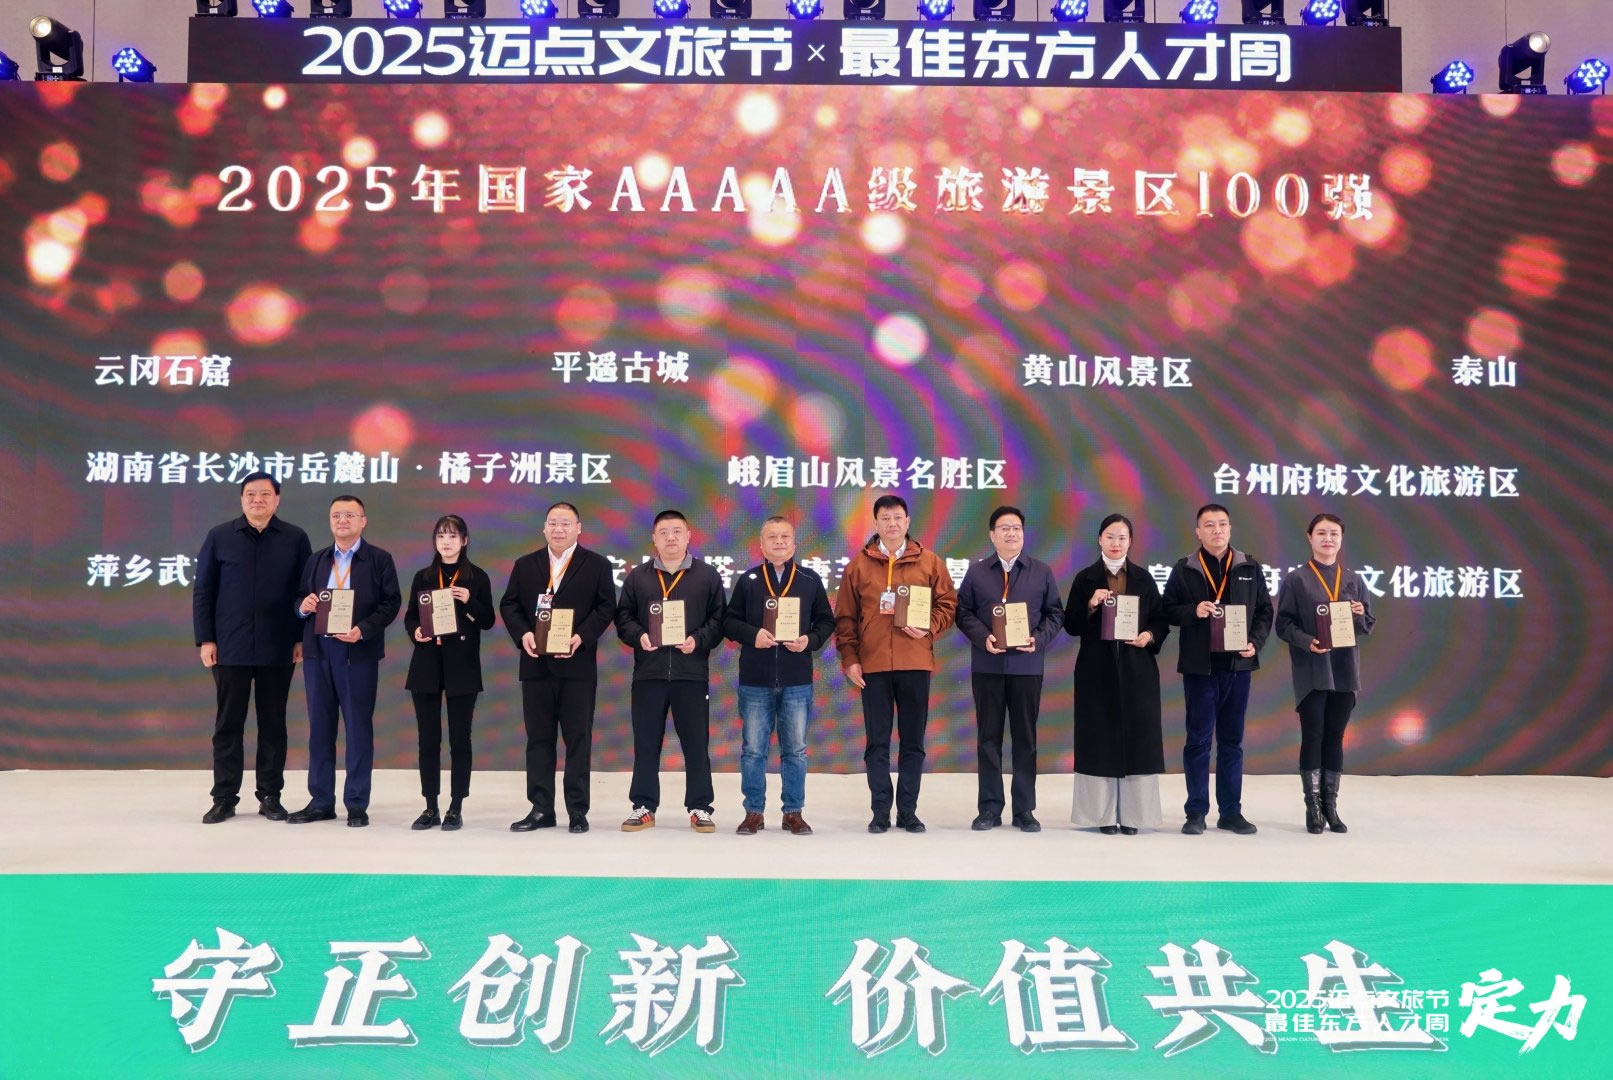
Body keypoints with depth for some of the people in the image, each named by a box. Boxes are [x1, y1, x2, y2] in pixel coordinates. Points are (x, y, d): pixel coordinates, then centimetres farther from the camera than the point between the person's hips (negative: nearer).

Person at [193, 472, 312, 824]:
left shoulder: (295, 539, 3)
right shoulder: (219, 537, 3)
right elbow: (203, 591, 4)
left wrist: (302, 638, -1)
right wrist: (205, 639, -2)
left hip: (278, 648, 0)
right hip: (231, 647, 0)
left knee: (273, 724, 7)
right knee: (228, 724, 5)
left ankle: (270, 796, 15)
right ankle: (224, 798, 13)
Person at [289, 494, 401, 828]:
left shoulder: (380, 559, 2)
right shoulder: (316, 560, 15)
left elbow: (391, 603, -5)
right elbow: (301, 601, 15)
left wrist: (362, 630, -18)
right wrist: (303, 607, -9)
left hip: (358, 652, -4)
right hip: (318, 650, 4)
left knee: (358, 726, 0)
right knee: (320, 726, 8)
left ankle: (357, 804, 7)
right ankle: (320, 801, 16)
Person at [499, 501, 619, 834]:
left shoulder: (597, 565, 4)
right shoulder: (525, 565, 12)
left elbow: (606, 607, -3)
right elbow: (509, 604, 7)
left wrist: (581, 637, -17)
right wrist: (522, 634, -11)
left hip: (577, 664, -3)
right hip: (536, 664, 3)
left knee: (578, 739, 1)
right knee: (539, 738, 6)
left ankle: (578, 810, 7)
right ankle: (540, 809, 11)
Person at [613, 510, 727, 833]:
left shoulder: (707, 576, 5)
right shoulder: (637, 576, 9)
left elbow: (719, 618, 2)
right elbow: (623, 616, 8)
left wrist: (698, 640, -13)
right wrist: (638, 636, -10)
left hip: (692, 673, -1)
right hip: (648, 672, 1)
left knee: (696, 743, 3)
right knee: (646, 743, 5)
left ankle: (699, 808, 12)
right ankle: (644, 807, 15)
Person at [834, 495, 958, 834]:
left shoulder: (929, 561, 6)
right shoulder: (859, 564, 5)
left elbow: (948, 603, 7)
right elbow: (845, 617, 4)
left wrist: (930, 628, -11)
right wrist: (849, 658, -3)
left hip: (915, 664, 1)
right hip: (873, 665, 0)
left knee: (913, 742, 6)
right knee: (877, 743, 3)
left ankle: (908, 811, 14)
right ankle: (881, 812, 9)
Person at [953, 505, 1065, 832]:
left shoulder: (1042, 572, 7)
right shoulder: (976, 571, 7)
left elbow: (1055, 613, 5)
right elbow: (964, 613, 3)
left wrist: (1039, 639, -12)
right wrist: (983, 638, -14)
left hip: (1027, 665, 0)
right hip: (987, 665, 0)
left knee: (1025, 738, 4)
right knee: (989, 737, 4)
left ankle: (1025, 810, 11)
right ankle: (989, 808, 11)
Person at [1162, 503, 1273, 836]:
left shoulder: (1250, 568, 7)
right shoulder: (1184, 569, 1)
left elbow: (1264, 611, 9)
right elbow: (1168, 611, 1)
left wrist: (1256, 642, -6)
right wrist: (1193, 611, -17)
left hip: (1237, 664, 2)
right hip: (1199, 665, -2)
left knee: (1232, 740, 9)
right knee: (1198, 739, 2)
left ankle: (1231, 811, 16)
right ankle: (1196, 812, 9)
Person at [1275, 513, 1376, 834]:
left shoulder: (1352, 580, 11)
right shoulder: (1296, 579, 0)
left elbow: (1368, 626, 11)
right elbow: (1283, 624, -5)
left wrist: (1360, 616, -11)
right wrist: (1307, 641, -21)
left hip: (1344, 671, 3)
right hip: (1311, 672, -3)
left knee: (1335, 738, 8)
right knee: (1313, 737, -2)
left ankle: (1330, 807, 15)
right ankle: (1313, 808, 5)